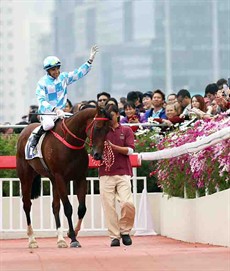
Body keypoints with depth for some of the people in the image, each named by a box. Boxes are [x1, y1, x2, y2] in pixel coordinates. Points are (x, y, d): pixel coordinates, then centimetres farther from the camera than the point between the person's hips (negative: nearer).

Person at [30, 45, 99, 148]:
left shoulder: (63, 77, 8)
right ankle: (35, 138, -11)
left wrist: (90, 60, -2)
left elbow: (79, 73, 9)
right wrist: (55, 109, -28)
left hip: (61, 112, 6)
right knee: (49, 124, -37)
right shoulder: (42, 82, -7)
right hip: (47, 112, -6)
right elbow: (42, 101, -15)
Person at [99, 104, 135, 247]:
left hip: (123, 172, -1)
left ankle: (125, 231, 5)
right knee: (109, 206, -4)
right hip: (106, 173, 1)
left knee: (128, 203, -15)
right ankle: (114, 236, 3)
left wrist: (113, 146, -14)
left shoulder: (126, 131, 10)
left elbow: (130, 150, -1)